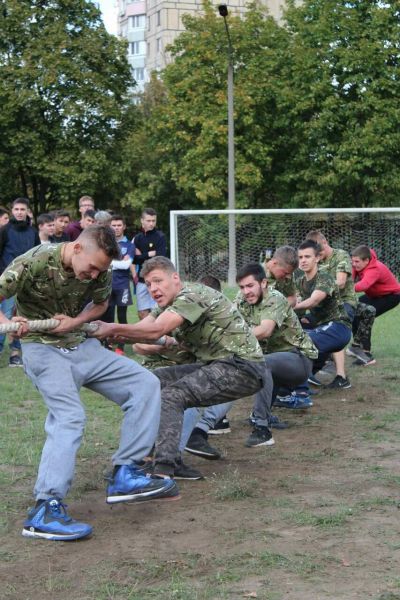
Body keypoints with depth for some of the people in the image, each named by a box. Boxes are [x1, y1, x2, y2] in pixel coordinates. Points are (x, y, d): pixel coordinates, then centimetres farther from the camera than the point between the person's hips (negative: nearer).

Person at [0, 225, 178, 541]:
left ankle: (125, 474, -6)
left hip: (82, 344, 7)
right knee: (69, 416, -27)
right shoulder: (34, 263, -20)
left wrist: (76, 321, -7)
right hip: (43, 348, -6)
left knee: (145, 383, -4)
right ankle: (45, 510, -28)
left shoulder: (100, 271, -4)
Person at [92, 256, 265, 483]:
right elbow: (140, 330, -2)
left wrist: (112, 328, -26)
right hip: (216, 364, 10)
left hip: (243, 368, -10)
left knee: (172, 395, -25)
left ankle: (163, 471, -33)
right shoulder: (168, 305, 13)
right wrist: (105, 332, -20)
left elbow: (155, 330, -30)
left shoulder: (192, 295, -16)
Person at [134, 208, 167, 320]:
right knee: (142, 313, 6)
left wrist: (142, 256, -7)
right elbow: (134, 259, 5)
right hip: (142, 280, 5)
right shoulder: (137, 238, 11)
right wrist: (149, 254, -10)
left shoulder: (160, 237, -3)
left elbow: (160, 257, -15)